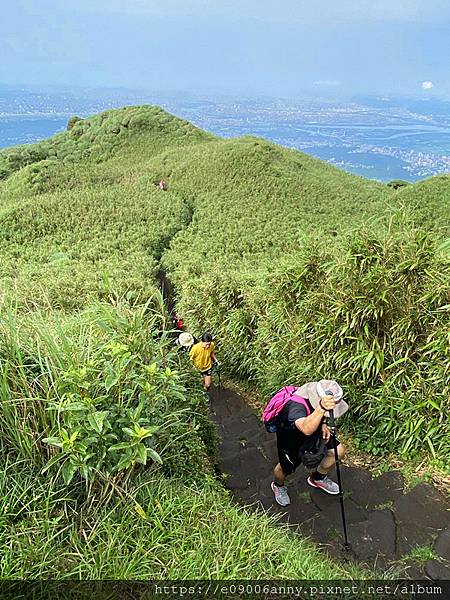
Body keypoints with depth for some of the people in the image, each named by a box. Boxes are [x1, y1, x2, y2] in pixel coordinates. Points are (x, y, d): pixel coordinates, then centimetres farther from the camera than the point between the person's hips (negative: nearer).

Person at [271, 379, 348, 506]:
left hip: (315, 430, 6)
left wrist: (323, 425, -15)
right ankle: (278, 486, 47)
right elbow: (306, 429, -66)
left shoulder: (320, 393, -24)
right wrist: (321, 408, -79)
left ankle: (318, 478, 30)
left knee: (338, 451, 2)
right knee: (286, 468, 8)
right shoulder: (295, 406, -45)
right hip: (290, 436, -5)